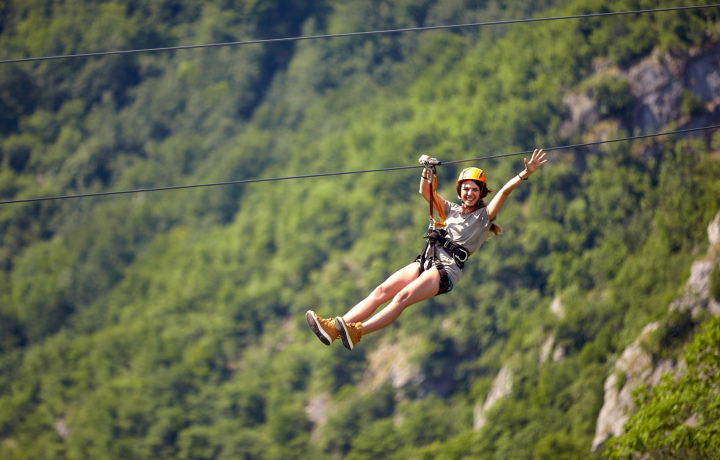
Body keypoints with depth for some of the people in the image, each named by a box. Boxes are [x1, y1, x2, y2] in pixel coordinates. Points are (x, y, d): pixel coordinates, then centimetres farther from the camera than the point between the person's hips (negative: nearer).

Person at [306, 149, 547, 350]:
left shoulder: (484, 215, 9)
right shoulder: (452, 210, 25)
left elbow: (505, 191, -5)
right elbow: (425, 192, 28)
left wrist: (525, 174, -16)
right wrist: (426, 171, 13)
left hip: (447, 269, -6)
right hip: (425, 261, 6)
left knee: (403, 297, -29)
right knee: (382, 291, -14)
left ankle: (356, 332, -46)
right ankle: (334, 328, -28)